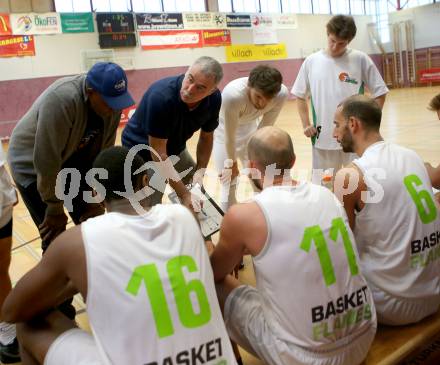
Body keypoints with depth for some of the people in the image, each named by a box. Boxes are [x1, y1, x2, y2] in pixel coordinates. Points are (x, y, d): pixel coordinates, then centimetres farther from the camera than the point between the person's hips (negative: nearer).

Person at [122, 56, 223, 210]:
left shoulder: (214, 98, -18)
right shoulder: (161, 96, -35)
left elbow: (206, 136, -1)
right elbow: (158, 153, -31)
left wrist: (200, 171, -16)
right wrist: (184, 194, -32)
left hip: (175, 149, 6)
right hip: (142, 153, -6)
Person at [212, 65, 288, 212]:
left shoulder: (282, 94, -29)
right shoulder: (232, 95, -41)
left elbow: (265, 127, -14)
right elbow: (230, 135, -26)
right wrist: (232, 163, -11)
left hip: (251, 129, 4)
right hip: (224, 131, -3)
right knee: (229, 185, -1)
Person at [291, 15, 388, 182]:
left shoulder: (360, 59, -5)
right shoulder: (311, 61, 1)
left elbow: (379, 93, 2)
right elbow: (300, 96, 11)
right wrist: (306, 124, 2)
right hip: (323, 138, 2)